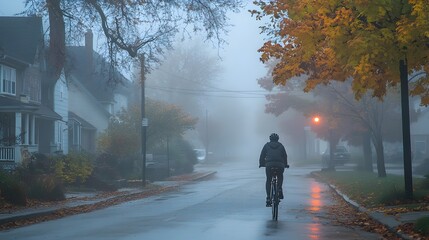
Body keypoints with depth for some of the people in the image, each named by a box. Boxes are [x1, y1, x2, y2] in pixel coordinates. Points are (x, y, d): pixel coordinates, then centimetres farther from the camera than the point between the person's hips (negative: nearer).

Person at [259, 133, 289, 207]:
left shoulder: (267, 145, 16)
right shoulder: (280, 145, 19)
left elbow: (262, 155, 13)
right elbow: (285, 155, 19)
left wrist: (261, 164, 24)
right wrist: (285, 164, 30)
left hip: (269, 164, -1)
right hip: (280, 165, 1)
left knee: (268, 180, 6)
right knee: (280, 177, 28)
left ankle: (268, 197, -6)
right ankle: (279, 189, 5)